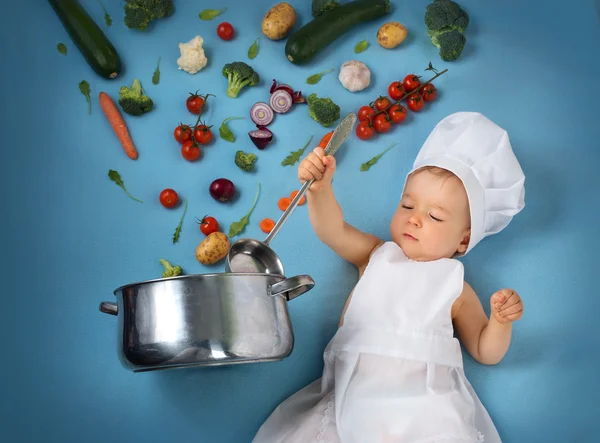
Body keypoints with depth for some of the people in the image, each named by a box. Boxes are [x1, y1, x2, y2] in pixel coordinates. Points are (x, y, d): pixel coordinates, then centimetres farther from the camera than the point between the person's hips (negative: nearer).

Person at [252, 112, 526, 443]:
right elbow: (334, 231, 0)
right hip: (352, 396, 1)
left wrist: (500, 321, -4)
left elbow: (485, 352, 15)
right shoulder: (376, 257, 16)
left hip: (424, 406, -1)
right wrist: (320, 188, -18)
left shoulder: (456, 289, 12)